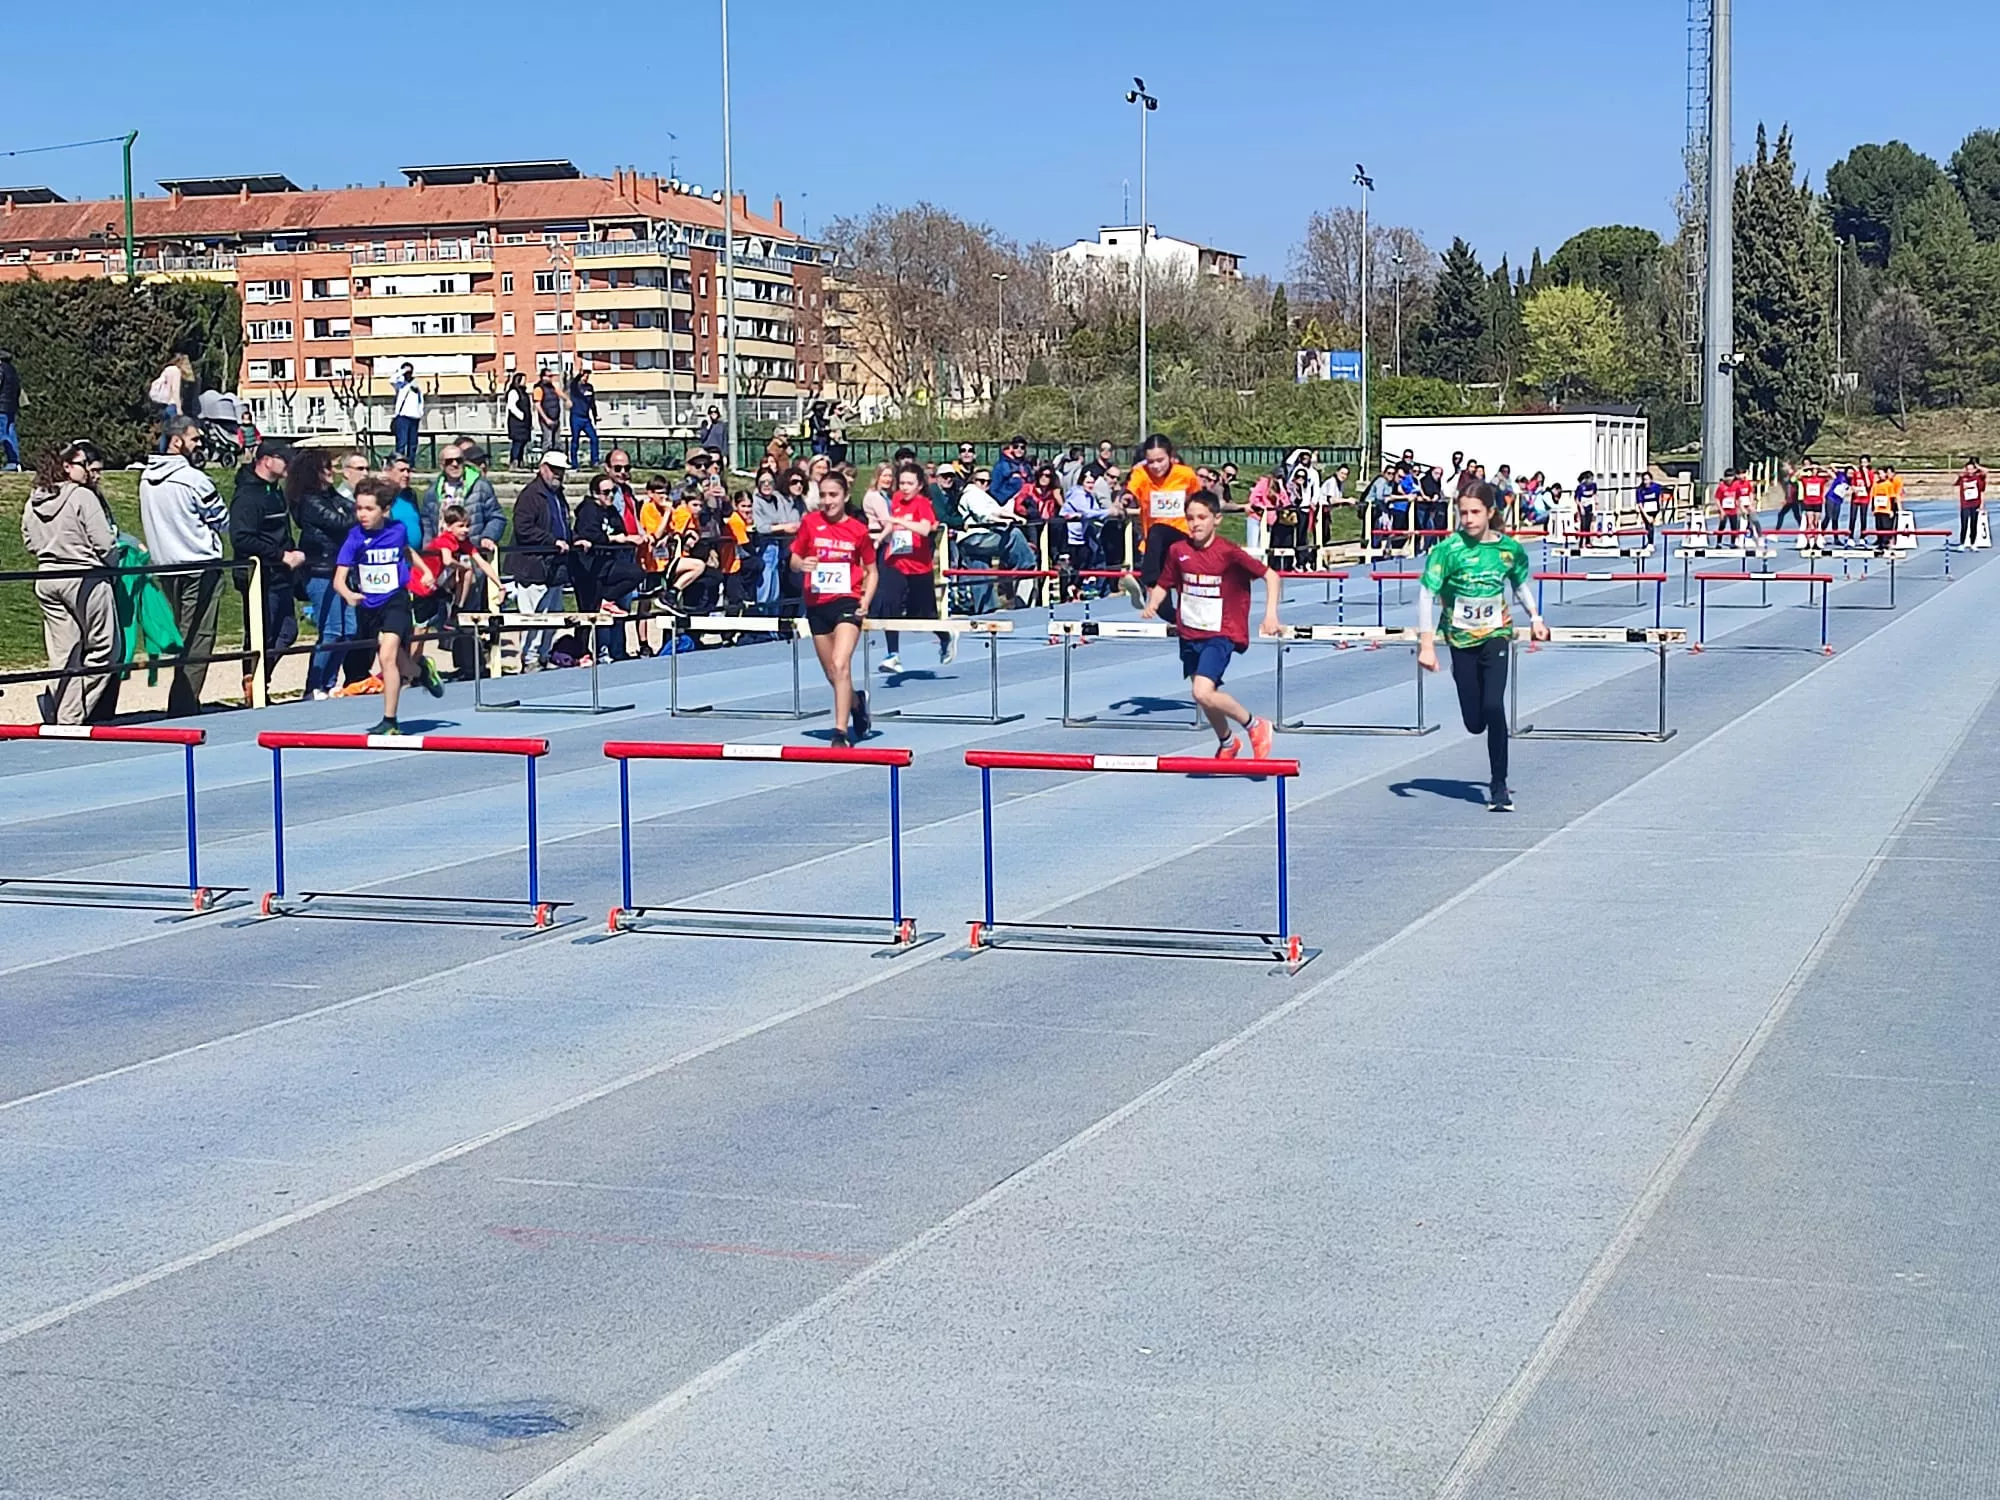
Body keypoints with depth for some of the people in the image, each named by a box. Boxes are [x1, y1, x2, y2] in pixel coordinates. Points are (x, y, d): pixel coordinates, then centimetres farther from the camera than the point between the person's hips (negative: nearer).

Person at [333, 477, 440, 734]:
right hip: (368, 606, 2)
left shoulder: (398, 530, -7)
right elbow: (339, 579, -18)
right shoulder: (355, 538, -12)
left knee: (387, 656, -21)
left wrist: (425, 570, 7)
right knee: (401, 666, 15)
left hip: (395, 600, -2)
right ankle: (423, 669, 51)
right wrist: (348, 594, -39)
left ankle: (390, 721, -14)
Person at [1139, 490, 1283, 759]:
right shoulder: (1178, 551, -2)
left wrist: (1271, 615, -17)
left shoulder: (1228, 552, -14)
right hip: (1189, 634, 6)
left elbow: (1271, 576, -8)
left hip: (1220, 634, -6)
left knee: (1203, 693, -25)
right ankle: (1227, 742, 47)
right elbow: (1163, 586, 12)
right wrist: (1151, 605, -10)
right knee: (1205, 696, 18)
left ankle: (1255, 725, -2)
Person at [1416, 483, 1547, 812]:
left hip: (1495, 635, 0)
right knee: (1475, 723, 2)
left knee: (1493, 706, -18)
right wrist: (1426, 645, -20)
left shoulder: (1509, 548, -4)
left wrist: (1534, 618, 7)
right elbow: (1426, 594, -14)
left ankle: (1498, 786, -6)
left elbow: (1520, 584, 16)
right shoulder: (1448, 549, -12)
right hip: (1461, 640, 0)